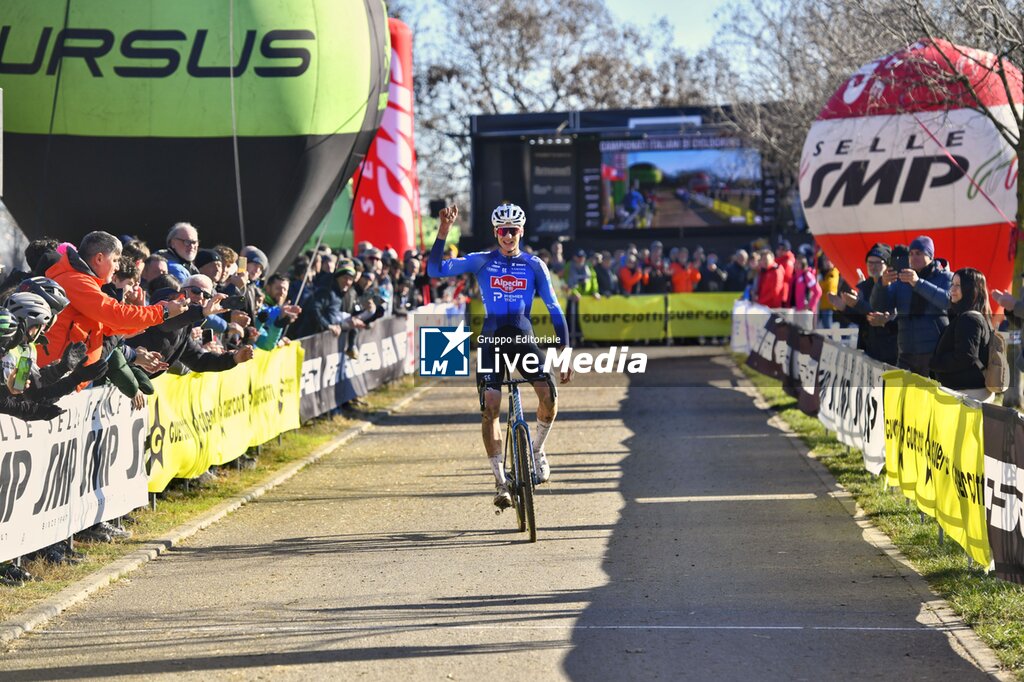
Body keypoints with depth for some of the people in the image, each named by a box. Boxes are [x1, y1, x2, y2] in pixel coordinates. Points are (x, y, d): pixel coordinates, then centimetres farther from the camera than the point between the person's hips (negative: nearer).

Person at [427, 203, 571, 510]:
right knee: (490, 408, -13)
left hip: (523, 337, 0)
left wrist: (565, 352, -1)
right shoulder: (482, 261, 3)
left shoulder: (534, 265, 5)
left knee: (549, 393, -23)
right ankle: (501, 481, -5)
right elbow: (436, 269, -8)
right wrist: (443, 231, -19)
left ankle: (538, 449, 4)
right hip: (491, 339, 0)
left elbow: (554, 308, 6)